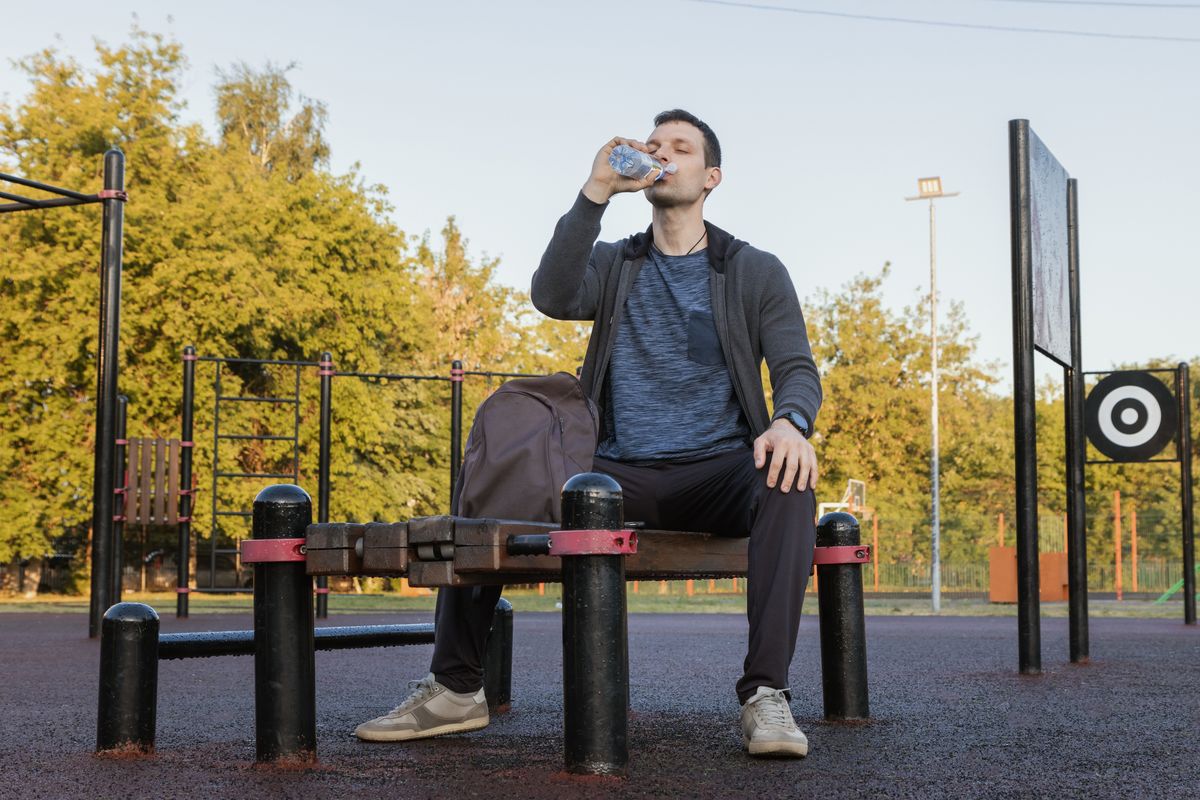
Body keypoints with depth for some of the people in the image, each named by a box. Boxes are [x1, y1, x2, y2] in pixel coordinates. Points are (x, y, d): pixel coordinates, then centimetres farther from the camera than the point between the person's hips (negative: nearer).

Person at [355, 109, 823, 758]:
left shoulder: (755, 272, 10)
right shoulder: (613, 265, 14)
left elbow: (797, 367, -2)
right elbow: (553, 298, -8)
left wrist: (791, 422, -26)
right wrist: (596, 192, -16)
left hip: (717, 472, -2)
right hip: (619, 472, 2)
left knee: (788, 480, -35)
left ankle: (764, 694, -36)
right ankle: (455, 689, -8)